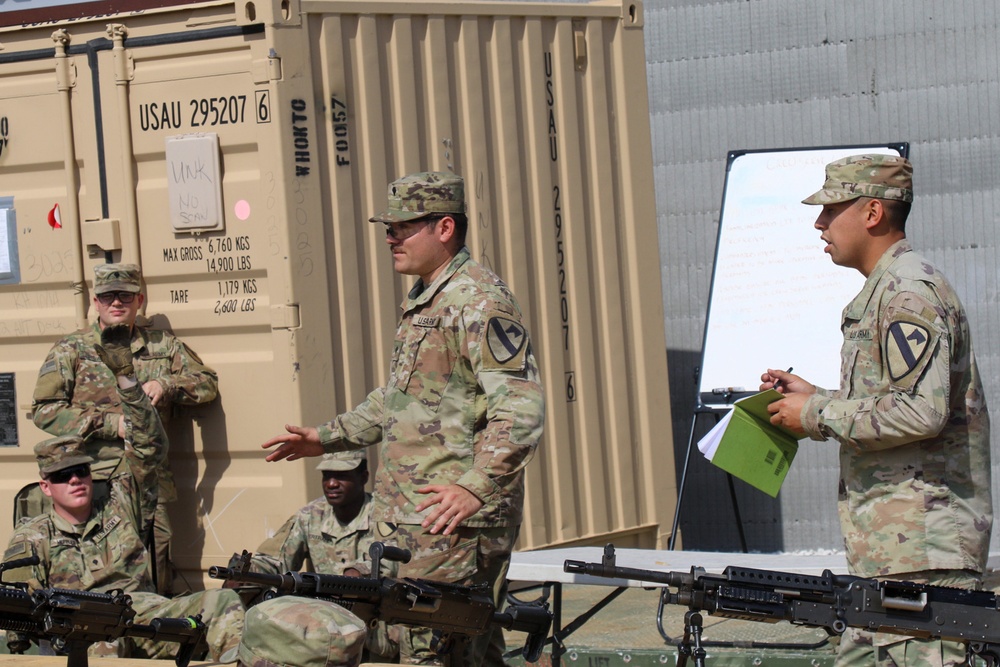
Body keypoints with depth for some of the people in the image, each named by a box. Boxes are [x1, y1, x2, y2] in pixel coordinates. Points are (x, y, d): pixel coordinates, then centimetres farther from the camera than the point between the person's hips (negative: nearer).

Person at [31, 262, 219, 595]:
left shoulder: (163, 346, 15)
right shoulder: (70, 350, 7)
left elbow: (208, 383, 17)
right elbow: (44, 410, -1)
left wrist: (165, 385, -4)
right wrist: (110, 424, -11)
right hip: (92, 484, -2)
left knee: (157, 589, 0)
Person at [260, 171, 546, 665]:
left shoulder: (478, 301, -14)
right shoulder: (422, 300, 19)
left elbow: (521, 409, -23)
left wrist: (475, 486, -29)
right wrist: (328, 437, 28)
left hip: (454, 519, -10)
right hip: (409, 521, 10)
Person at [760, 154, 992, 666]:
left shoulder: (909, 292, -13)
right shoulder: (882, 291, 20)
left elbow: (922, 411, -23)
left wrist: (818, 415, -13)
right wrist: (815, 398, 16)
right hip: (887, 548, 11)